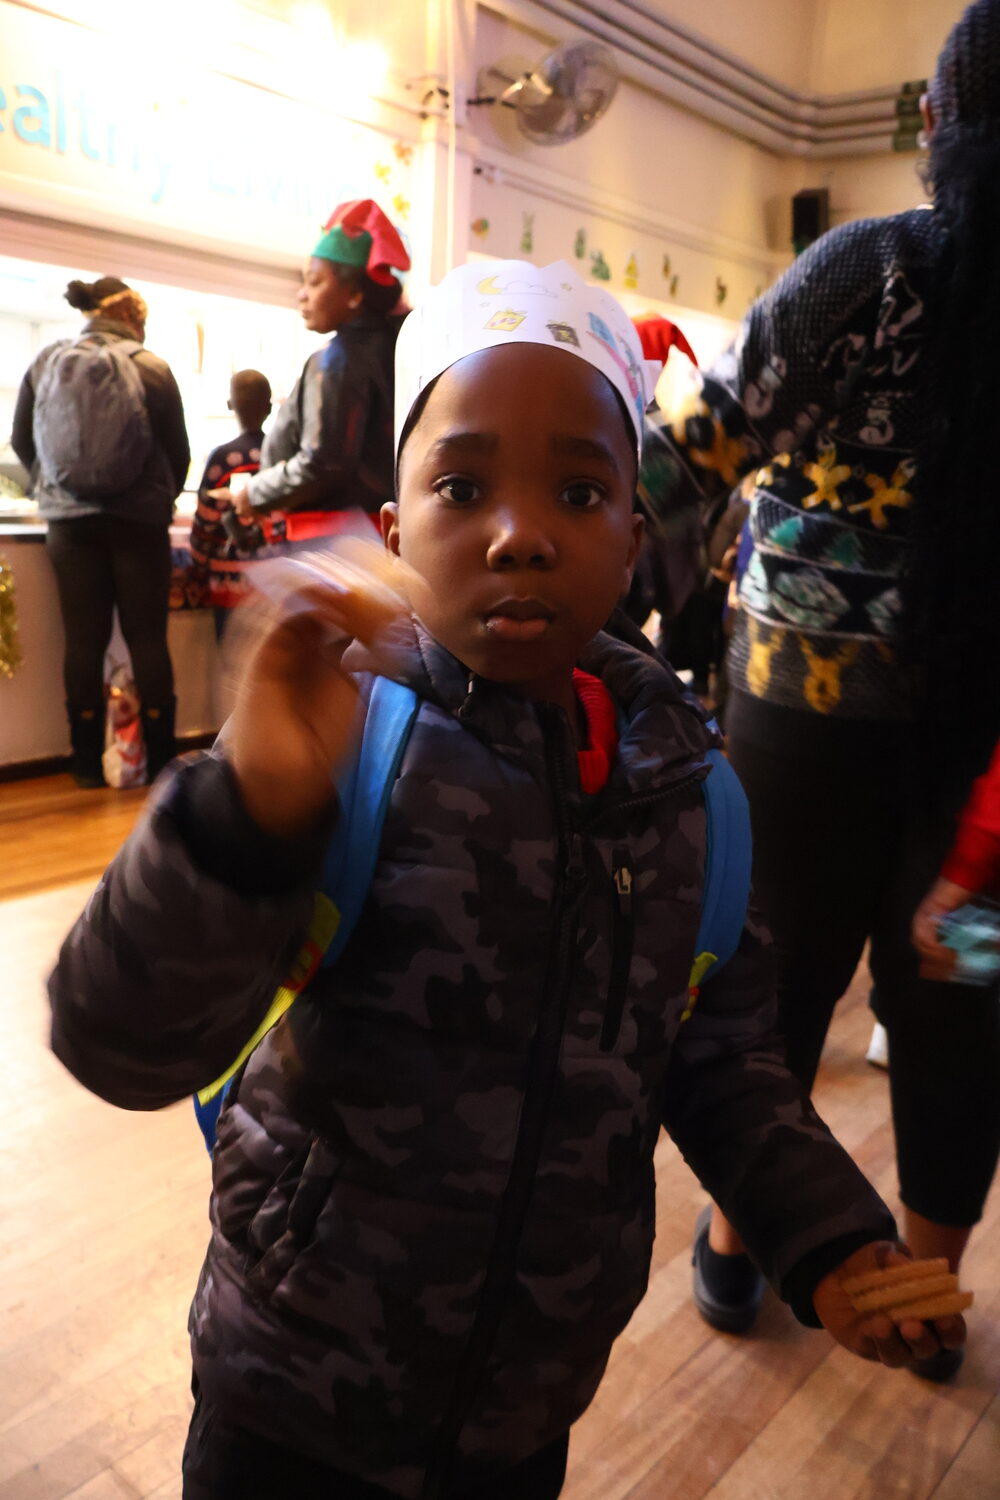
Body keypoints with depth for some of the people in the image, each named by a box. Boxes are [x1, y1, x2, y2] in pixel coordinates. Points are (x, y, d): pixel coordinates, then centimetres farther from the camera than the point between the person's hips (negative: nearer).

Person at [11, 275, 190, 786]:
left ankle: (88, 762, 9)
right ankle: (159, 758, 7)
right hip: (139, 519, -2)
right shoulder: (152, 369, -5)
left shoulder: (45, 363, 3)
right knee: (147, 637, 4)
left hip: (70, 521, 2)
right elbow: (179, 450, 1)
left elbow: (21, 441, 9)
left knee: (84, 638, 5)